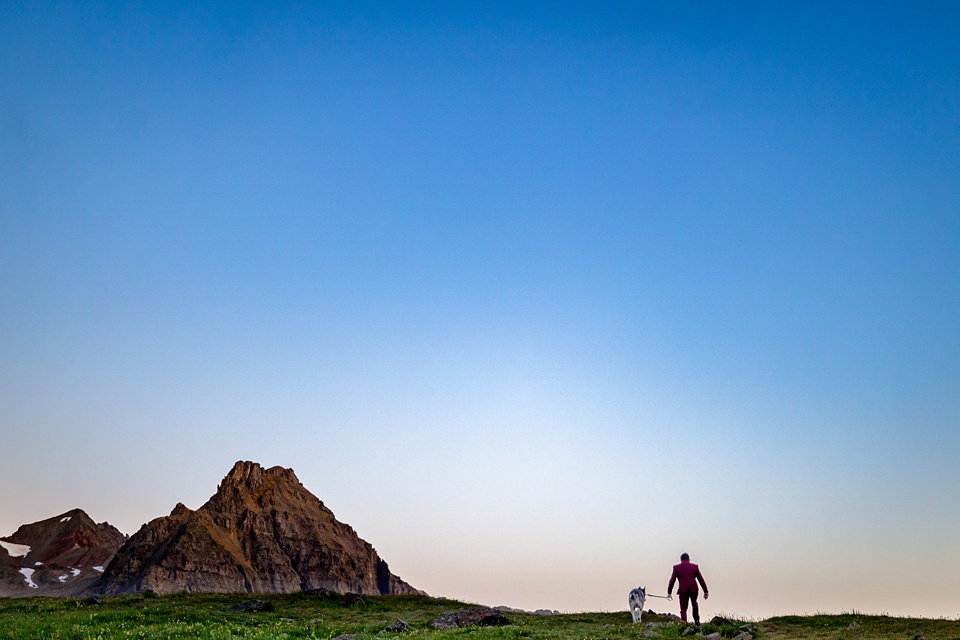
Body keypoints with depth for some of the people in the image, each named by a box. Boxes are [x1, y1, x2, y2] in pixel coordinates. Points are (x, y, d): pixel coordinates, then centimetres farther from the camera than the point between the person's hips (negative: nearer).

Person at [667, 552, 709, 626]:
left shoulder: (676, 567, 5)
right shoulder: (694, 567, 7)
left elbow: (672, 581, 2)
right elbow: (701, 579, 5)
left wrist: (669, 593, 6)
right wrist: (706, 591, 9)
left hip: (683, 590, -2)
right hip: (693, 589, 2)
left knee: (683, 609, 5)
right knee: (694, 604, 28)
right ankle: (697, 621, 33)